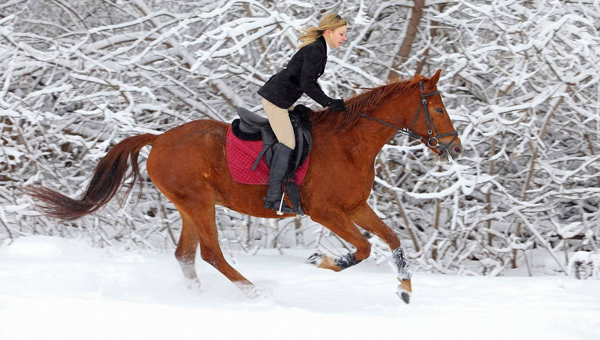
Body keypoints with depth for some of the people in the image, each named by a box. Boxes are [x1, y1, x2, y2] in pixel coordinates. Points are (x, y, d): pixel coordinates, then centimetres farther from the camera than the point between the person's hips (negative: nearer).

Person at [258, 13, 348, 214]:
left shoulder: (320, 49, 10)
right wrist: (329, 103, -20)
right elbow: (306, 85, -26)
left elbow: (310, 81, 19)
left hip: (284, 99, 11)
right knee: (288, 143, -11)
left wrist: (328, 103, 14)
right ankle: (273, 198, -10)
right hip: (276, 98, -11)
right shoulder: (315, 51, -22)